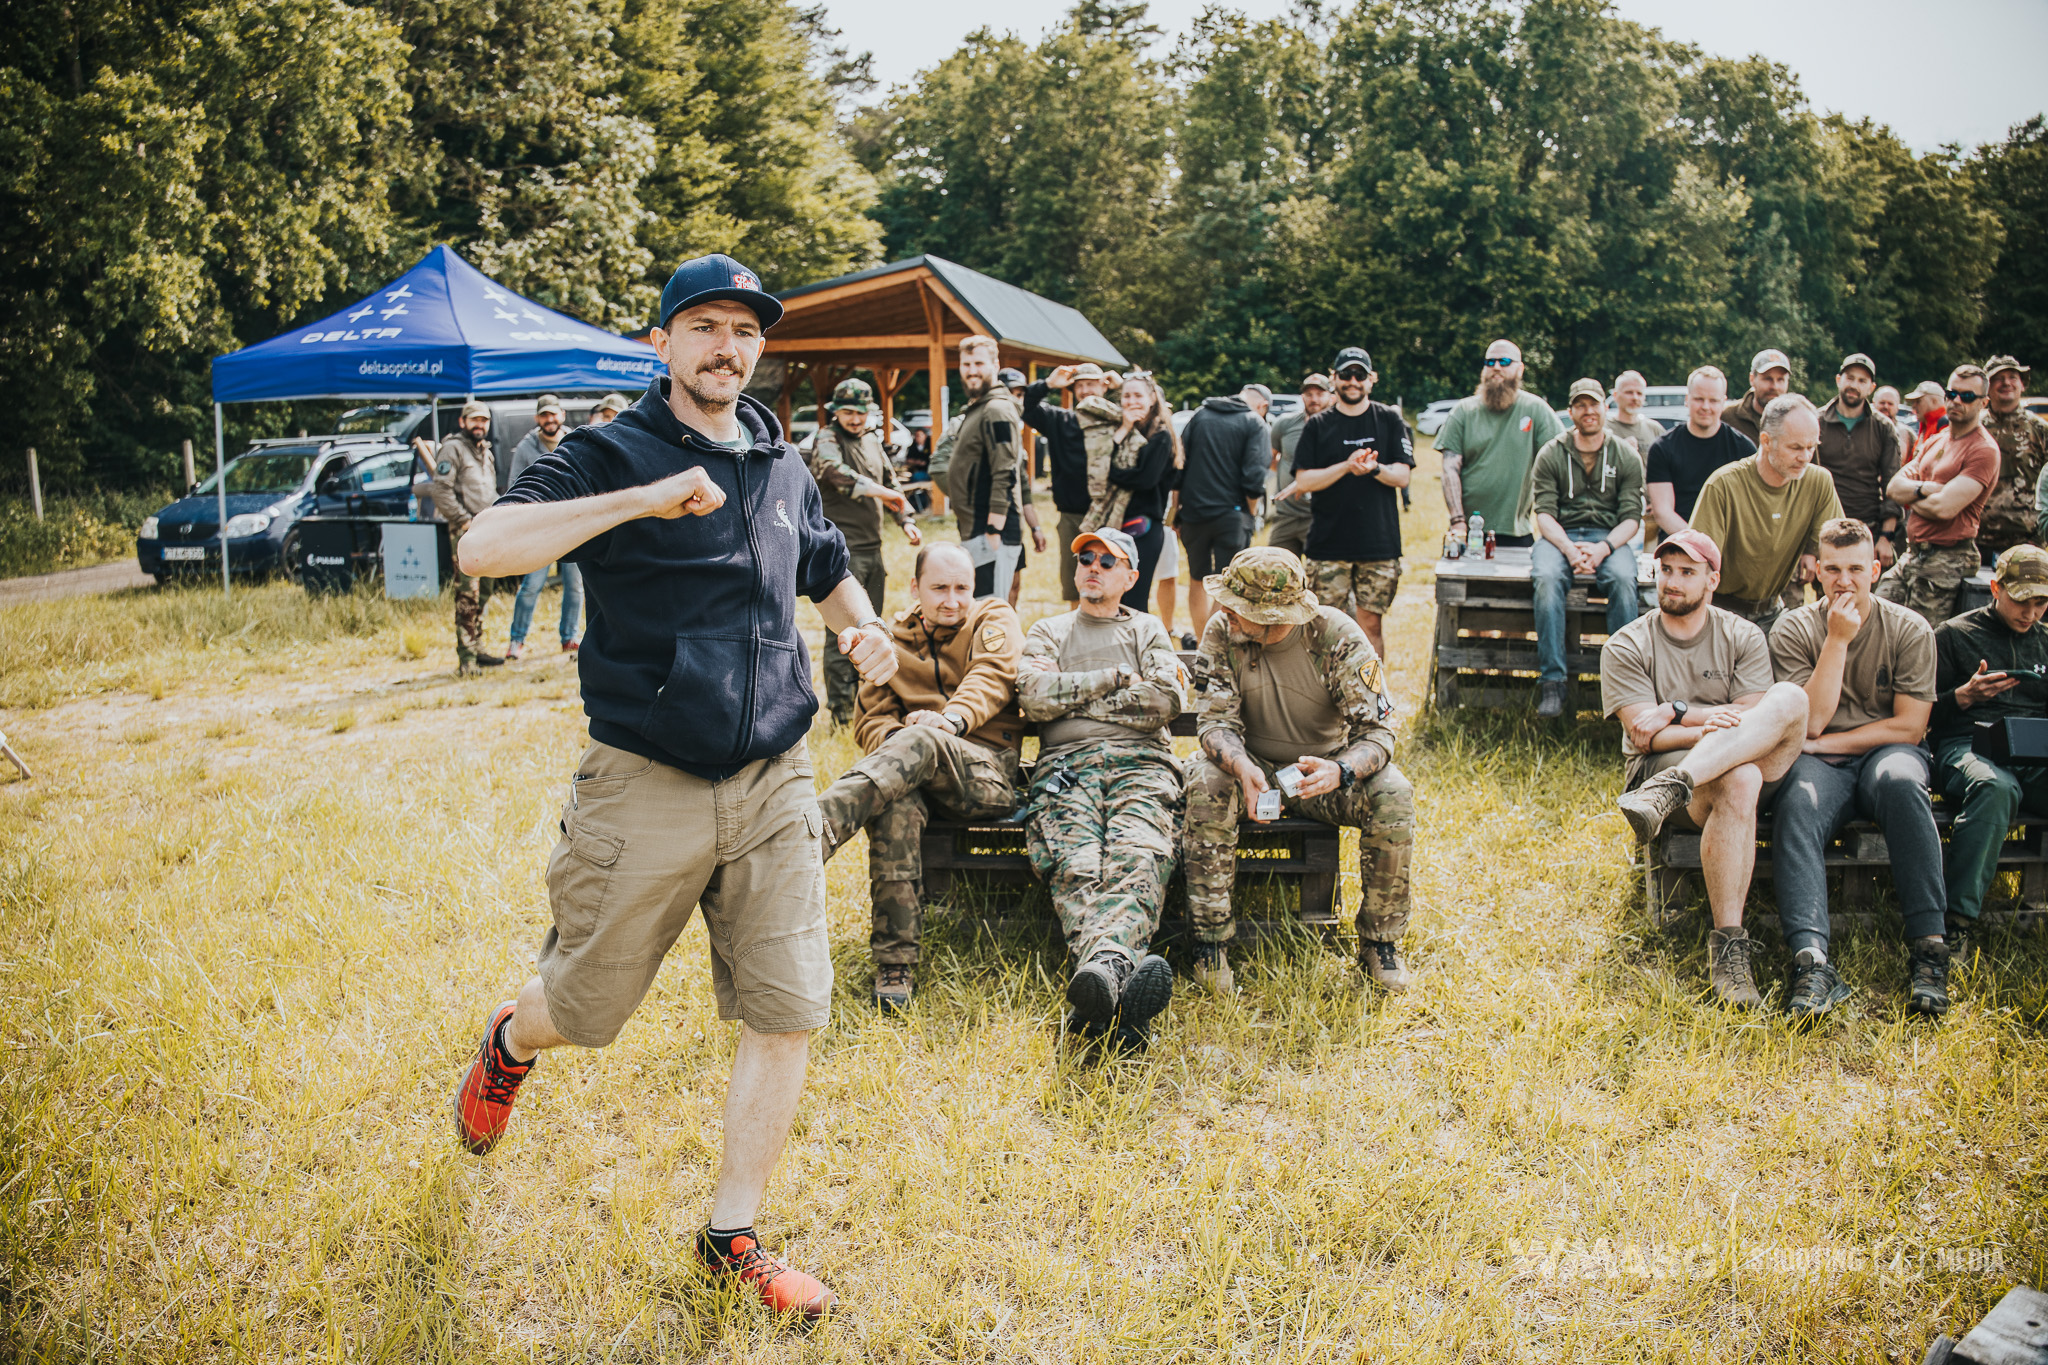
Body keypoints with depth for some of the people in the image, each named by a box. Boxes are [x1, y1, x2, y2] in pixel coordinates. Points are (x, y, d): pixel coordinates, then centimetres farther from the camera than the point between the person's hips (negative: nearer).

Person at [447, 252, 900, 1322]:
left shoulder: (785, 470, 11)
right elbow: (483, 549, -23)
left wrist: (864, 629, 5)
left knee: (788, 1014, 2)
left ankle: (732, 1235, 20)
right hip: (645, 789, -4)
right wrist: (642, 499, -31)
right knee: (587, 1007, 11)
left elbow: (828, 572, 28)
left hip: (772, 789, 4)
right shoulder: (610, 456, -6)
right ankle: (510, 1045, 49)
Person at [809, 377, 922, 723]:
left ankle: (861, 696, 21)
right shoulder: (827, 439, -5)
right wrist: (880, 492, -26)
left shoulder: (873, 441, 18)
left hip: (872, 546, 8)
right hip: (840, 548, -8)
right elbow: (836, 471, -26)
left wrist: (906, 520, 13)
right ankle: (839, 707, -5)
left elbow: (890, 483, 27)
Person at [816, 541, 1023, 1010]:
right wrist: (894, 742, -12)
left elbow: (993, 677, -9)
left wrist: (953, 717, -30)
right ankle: (895, 965, -36)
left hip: (986, 770, -2)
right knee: (895, 802, -35)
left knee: (923, 740, -36)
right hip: (921, 778, 3)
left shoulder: (994, 618, 12)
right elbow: (871, 719, 14)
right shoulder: (892, 639, 21)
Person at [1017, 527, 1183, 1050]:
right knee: (1075, 866, -33)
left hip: (1141, 762, 0)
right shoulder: (1048, 631, 29)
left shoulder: (1147, 630, 28)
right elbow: (1033, 698, 7)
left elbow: (1164, 702, 7)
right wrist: (1114, 679, 10)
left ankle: (1101, 967, -60)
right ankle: (1119, 984, -57)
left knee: (1137, 860, -34)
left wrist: (1072, 698, 7)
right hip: (1066, 763, 0)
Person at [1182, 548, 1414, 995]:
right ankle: (1210, 942, -24)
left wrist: (1340, 772, -45)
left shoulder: (1338, 636, -21)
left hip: (1326, 766, 0)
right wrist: (1242, 767, -42)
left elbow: (1377, 732, -22)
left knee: (1393, 796, -29)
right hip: (1254, 768, 1)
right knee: (1206, 780, -33)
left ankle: (1380, 944, -10)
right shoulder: (1222, 632, -16)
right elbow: (1216, 720, -19)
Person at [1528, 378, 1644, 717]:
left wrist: (1603, 547, -18)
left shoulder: (1626, 456, 9)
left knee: (1623, 579, -34)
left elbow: (1632, 517, 3)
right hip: (1560, 536, 0)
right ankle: (1552, 681, -35)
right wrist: (1569, 548, -20)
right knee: (1547, 578, -35)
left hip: (1609, 536, 1)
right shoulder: (1551, 454, 8)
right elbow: (1544, 513, 0)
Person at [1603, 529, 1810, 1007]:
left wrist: (1677, 712, -10)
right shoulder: (1626, 646, 6)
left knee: (1790, 698, -27)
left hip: (1756, 767, 2)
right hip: (1656, 769, -2)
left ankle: (1671, 788, -44)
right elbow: (1645, 735, -6)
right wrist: (1708, 727, -21)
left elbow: (1753, 721, -1)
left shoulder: (1744, 638, 12)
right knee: (1738, 780, -38)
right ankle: (1727, 946, -36)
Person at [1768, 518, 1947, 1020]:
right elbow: (1809, 722, -8)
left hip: (1886, 752, 0)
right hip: (1820, 761, 0)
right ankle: (1812, 962, -50)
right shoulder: (1793, 630, 3)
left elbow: (1909, 726, -2)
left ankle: (1928, 946, -35)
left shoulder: (1910, 630, 3)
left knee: (1899, 778, -37)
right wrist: (1837, 640, -12)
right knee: (1798, 805, -35)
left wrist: (1827, 742, -7)